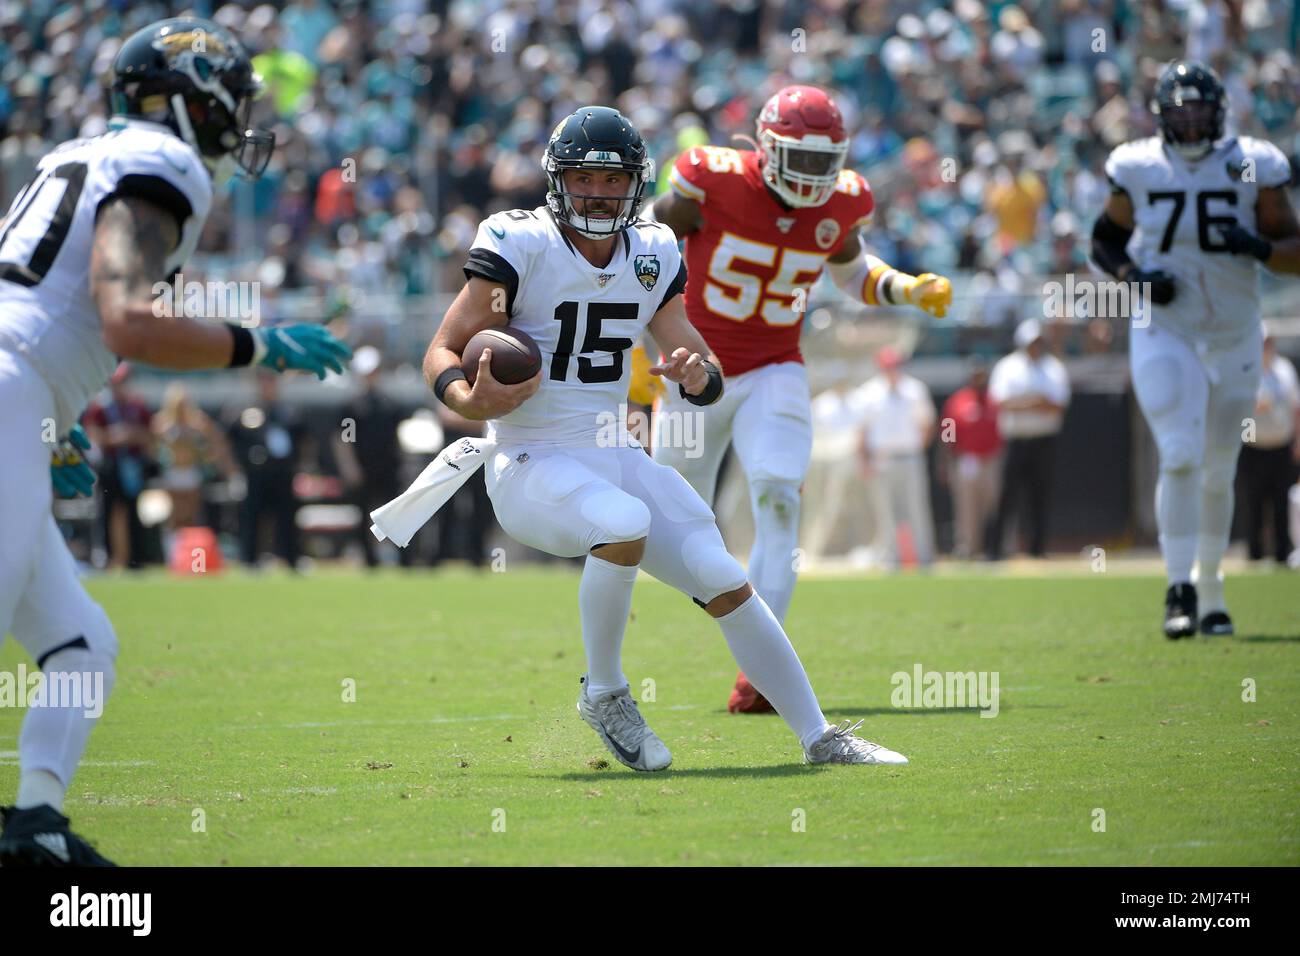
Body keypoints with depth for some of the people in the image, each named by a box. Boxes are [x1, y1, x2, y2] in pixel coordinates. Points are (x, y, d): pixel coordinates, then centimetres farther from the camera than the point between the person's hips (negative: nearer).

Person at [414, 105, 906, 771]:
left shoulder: (651, 258, 7)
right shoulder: (521, 247, -9)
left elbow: (708, 381, 9)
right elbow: (443, 354, -9)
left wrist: (697, 377, -16)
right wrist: (470, 401, -31)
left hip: (613, 458, 5)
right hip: (529, 464, -5)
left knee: (726, 584, -5)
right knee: (625, 523, -35)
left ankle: (820, 738, 5)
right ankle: (604, 694, -14)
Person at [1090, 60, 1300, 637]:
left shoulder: (1251, 168, -5)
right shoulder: (1139, 170, -5)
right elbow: (1104, 242, 7)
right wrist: (1133, 275, -12)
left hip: (1234, 339, 2)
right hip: (1165, 337, -2)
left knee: (1219, 473, 11)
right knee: (1181, 458, -16)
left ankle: (1210, 590, 26)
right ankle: (1180, 589, -12)